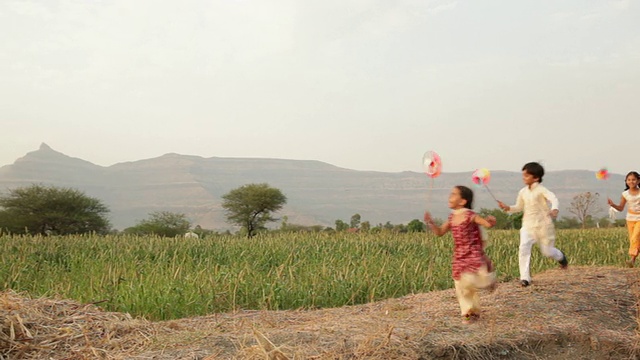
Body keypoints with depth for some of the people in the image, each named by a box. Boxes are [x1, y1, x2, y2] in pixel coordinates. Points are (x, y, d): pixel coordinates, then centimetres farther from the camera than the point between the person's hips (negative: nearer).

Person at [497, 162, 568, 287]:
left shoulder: (541, 190, -12)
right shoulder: (522, 192, 6)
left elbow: (553, 198, -27)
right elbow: (519, 207, 18)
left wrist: (554, 209, -49)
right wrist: (508, 208, -2)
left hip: (543, 224, -4)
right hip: (528, 225, 4)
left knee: (546, 251, 10)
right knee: (523, 248, -17)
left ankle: (561, 257, 47)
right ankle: (525, 277, -15)